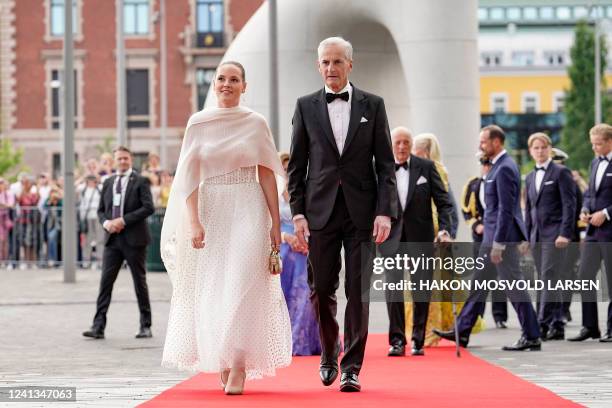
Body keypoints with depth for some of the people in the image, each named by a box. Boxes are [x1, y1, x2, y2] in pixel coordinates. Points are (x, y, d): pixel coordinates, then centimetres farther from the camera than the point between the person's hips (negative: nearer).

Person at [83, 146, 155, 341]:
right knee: (105, 281, -3)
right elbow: (101, 209, 17)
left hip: (134, 238, -4)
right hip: (112, 238, 4)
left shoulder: (140, 182, -2)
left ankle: (145, 326, 14)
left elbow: (148, 207, -12)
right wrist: (105, 222, -6)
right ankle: (98, 327, -5)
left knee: (140, 282, 4)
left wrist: (124, 220, -17)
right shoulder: (108, 183, 13)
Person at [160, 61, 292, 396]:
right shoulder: (198, 123, 4)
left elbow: (267, 175, 3)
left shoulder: (256, 123, 2)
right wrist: (193, 221, -10)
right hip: (210, 211, 2)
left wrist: (275, 224, 0)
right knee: (211, 291, 5)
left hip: (247, 211, -2)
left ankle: (238, 367, -8)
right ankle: (222, 364, 20)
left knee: (242, 287, -11)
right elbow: (188, 176, 0)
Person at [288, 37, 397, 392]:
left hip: (362, 212, -1)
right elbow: (297, 166, 7)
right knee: (322, 289, 3)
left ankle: (352, 367, 5)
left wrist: (385, 212, -7)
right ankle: (329, 353, 27)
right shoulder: (306, 106, 7)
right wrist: (298, 213, -1)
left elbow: (385, 163, 3)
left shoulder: (372, 105, 5)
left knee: (358, 292, -1)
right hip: (321, 211, 1)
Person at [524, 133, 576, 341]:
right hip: (537, 237, 7)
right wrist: (527, 237, 15)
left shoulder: (561, 172, -2)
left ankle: (543, 324, -15)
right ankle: (556, 325, 9)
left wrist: (565, 234, -16)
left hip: (555, 235, -7)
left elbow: (569, 204, -8)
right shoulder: (530, 178, 18)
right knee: (548, 282, 6)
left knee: (549, 279, -13)